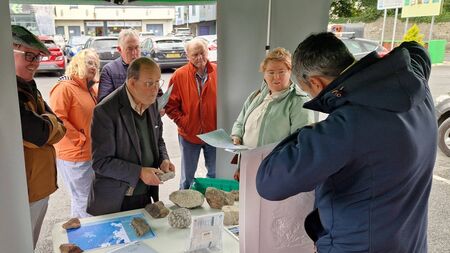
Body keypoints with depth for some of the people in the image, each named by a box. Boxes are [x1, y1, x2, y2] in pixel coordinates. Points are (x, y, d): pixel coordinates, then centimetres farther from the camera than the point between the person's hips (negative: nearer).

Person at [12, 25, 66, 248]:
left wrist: (40, 126, -14)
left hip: (39, 186, 8)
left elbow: (59, 128, 3)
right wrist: (47, 121, -5)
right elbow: (41, 134, -23)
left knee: (31, 245, 23)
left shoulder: (29, 88, 10)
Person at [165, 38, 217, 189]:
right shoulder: (179, 75, -6)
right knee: (187, 176, 15)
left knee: (215, 174, 18)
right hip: (189, 134, -1)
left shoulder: (218, 72, -5)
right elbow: (170, 105, -3)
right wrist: (183, 122, -14)